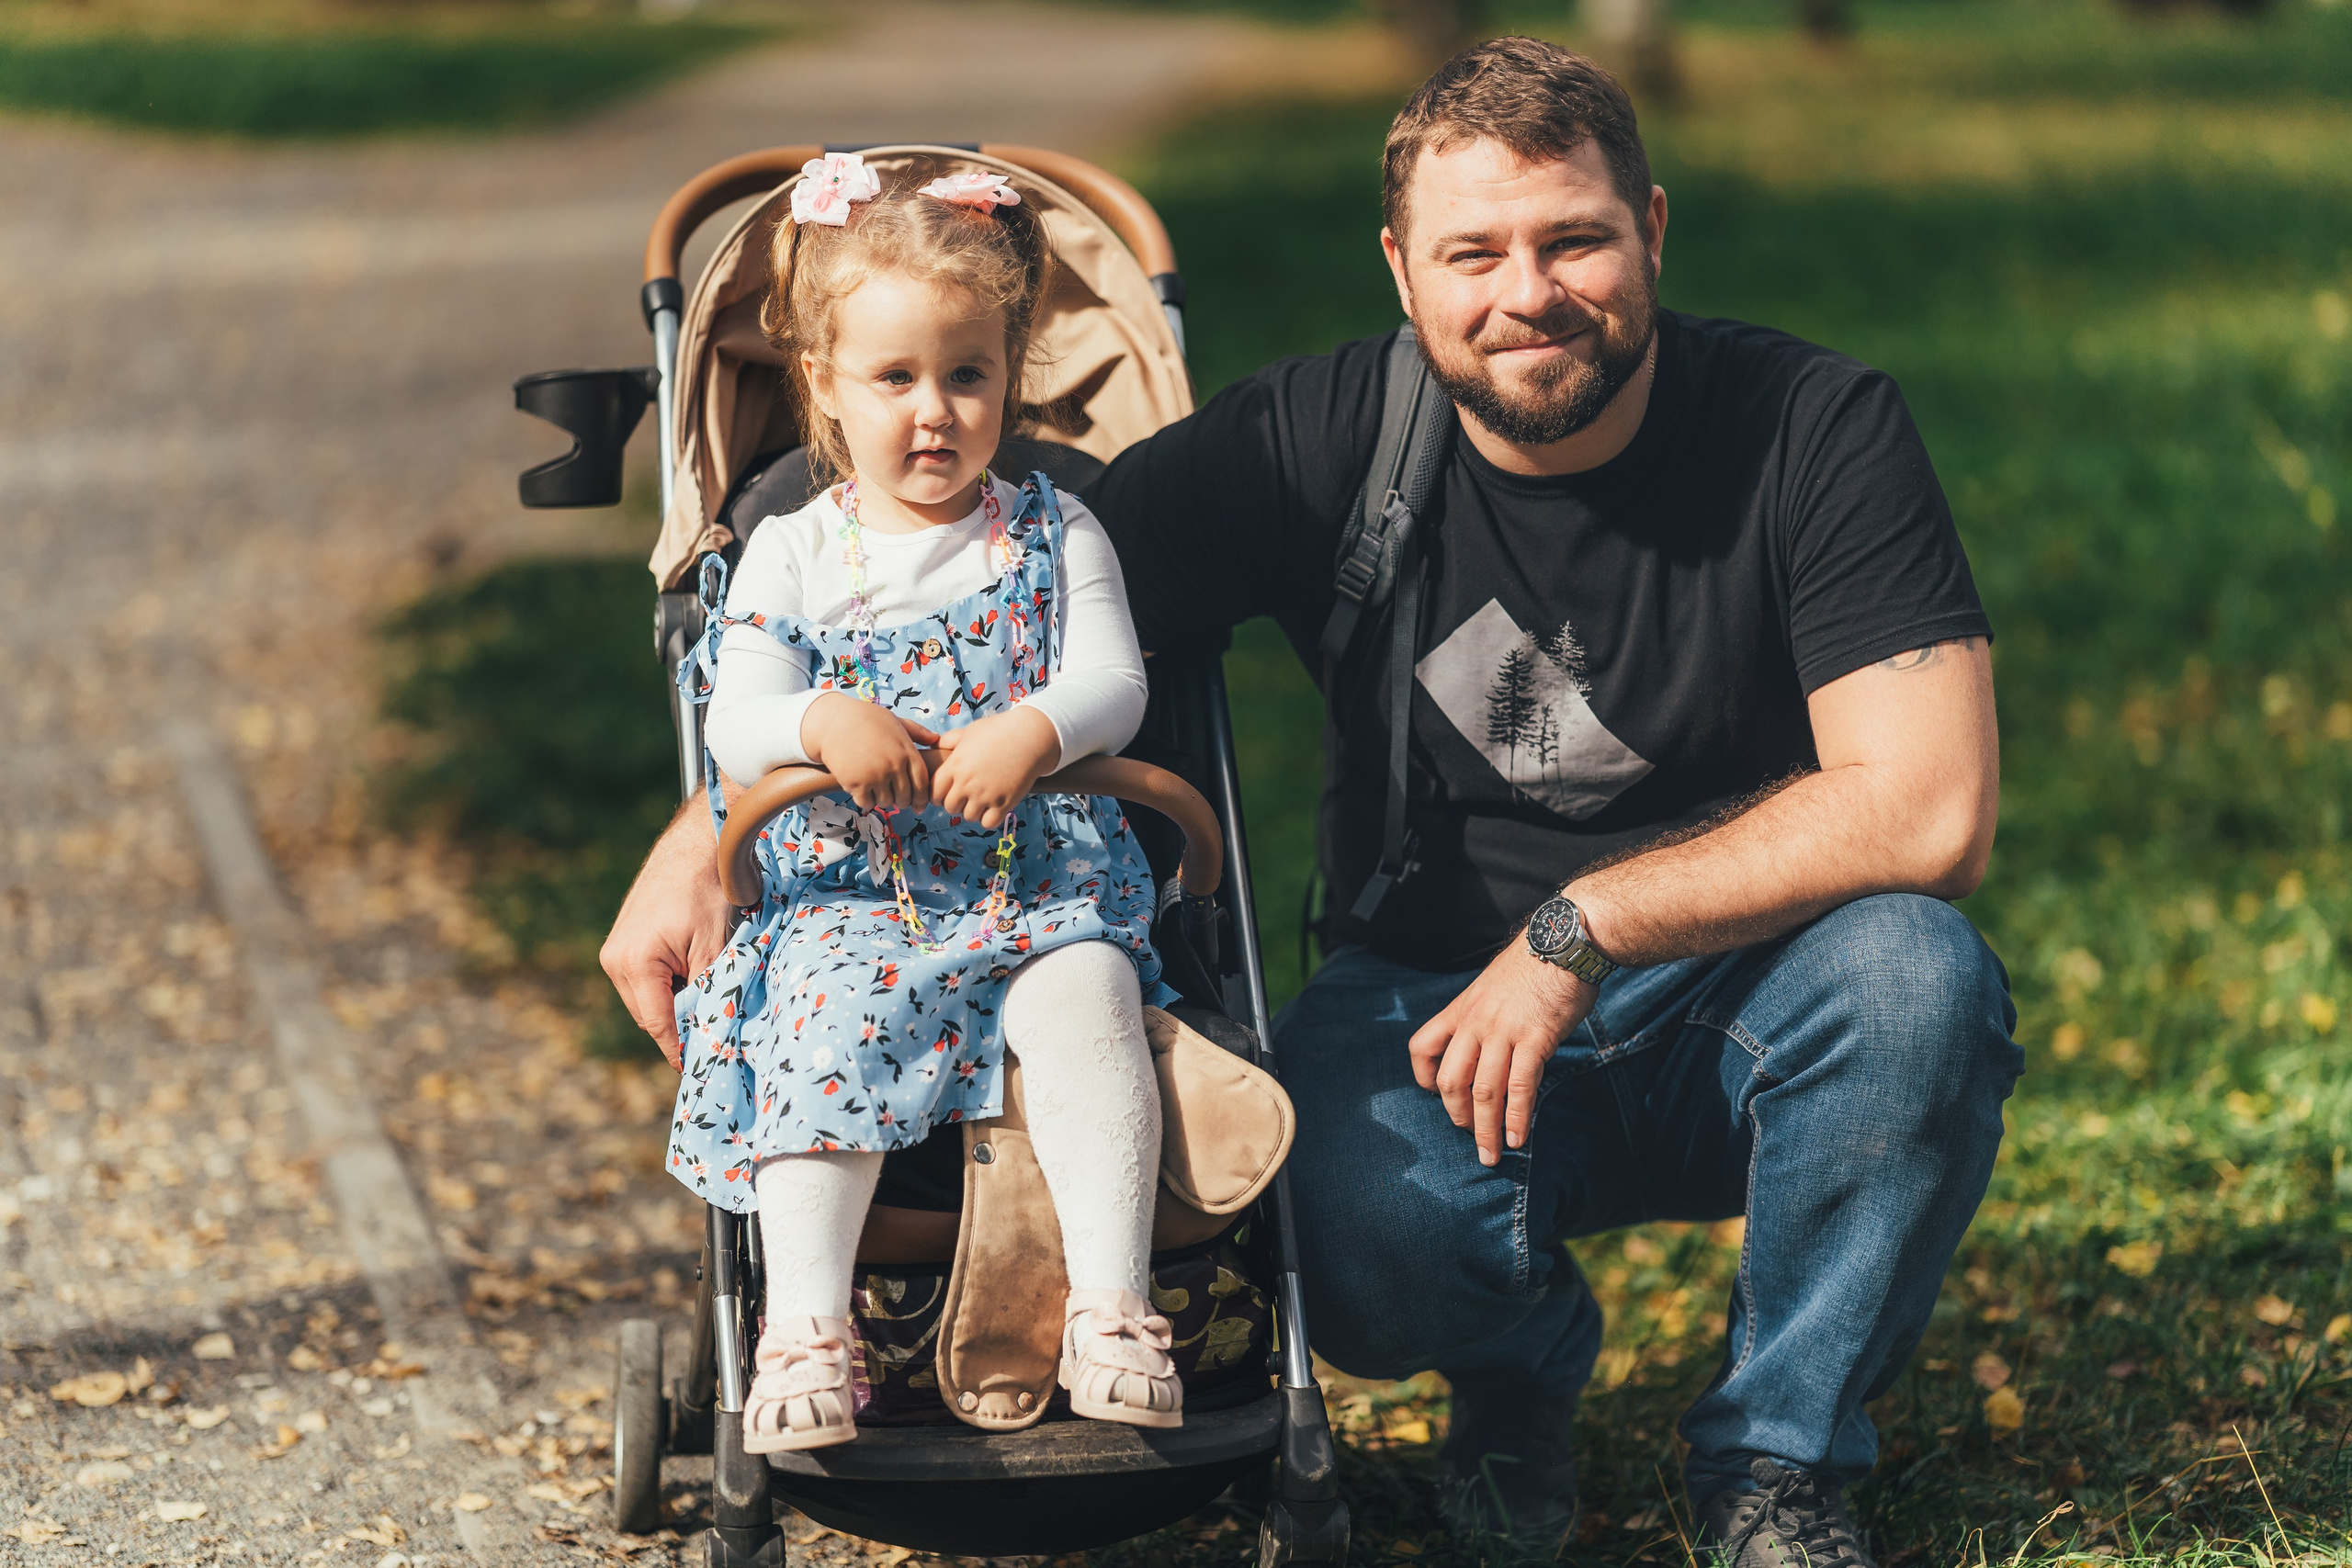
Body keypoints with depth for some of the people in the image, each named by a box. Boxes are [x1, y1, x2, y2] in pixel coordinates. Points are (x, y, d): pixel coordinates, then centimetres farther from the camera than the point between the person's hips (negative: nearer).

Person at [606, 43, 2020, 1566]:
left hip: (1746, 1006, 0)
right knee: (1364, 1238, -33)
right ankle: (1521, 1366, 8)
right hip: (1435, 998, 0)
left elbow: (1928, 810, -20)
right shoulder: (1322, 443, -8)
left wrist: (1582, 928, -22)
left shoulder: (1818, 429, -13)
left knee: (1912, 971, -33)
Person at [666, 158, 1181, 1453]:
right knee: (823, 1033, -28)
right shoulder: (793, 553, 9)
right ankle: (806, 1328, -27)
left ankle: (1111, 1305, -29)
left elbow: (1113, 682, -1)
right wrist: (820, 724, -23)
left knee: (1084, 997, -30)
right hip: (845, 892, 1)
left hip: (1039, 879, 0)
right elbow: (736, 727, 0)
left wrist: (1033, 730, -24)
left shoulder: (1053, 535, 10)